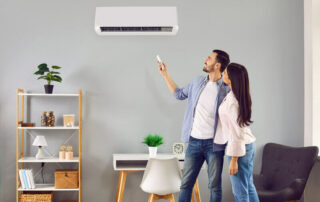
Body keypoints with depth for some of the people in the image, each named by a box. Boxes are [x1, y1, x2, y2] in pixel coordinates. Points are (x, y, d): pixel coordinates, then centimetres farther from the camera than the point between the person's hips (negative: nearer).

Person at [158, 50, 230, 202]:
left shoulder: (226, 90, -9)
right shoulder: (197, 82, 8)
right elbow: (179, 94, 24)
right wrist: (165, 75, 22)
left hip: (213, 144, -4)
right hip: (194, 142, 4)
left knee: (214, 186, 7)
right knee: (186, 184, 9)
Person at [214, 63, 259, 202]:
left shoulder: (232, 102, -23)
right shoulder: (241, 96, 5)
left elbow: (236, 132, -22)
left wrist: (233, 160, -18)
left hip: (240, 147, -9)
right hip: (249, 144, 9)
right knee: (248, 186, 19)